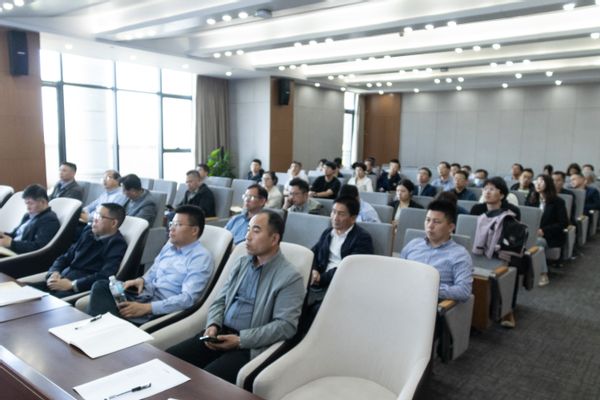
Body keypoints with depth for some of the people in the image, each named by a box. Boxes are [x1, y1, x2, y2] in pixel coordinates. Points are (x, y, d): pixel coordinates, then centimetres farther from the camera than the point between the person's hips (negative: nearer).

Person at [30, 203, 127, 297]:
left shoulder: (118, 244, -7)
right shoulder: (88, 232, 16)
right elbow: (65, 257, 19)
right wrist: (54, 273, -1)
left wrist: (72, 284, -20)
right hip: (59, 281, 7)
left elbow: (105, 277, -19)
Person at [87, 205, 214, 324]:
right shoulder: (170, 245, 13)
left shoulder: (201, 258, -12)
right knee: (101, 286, -13)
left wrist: (146, 308, -25)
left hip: (162, 307, -8)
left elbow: (187, 298, -21)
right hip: (145, 294, 8)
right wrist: (141, 280, 0)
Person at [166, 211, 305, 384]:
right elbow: (220, 301, 15)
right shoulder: (241, 263, 13)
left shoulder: (290, 277, -8)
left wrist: (240, 340, -18)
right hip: (221, 334, 6)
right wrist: (213, 325, -6)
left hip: (249, 346, -6)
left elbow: (286, 326, -15)